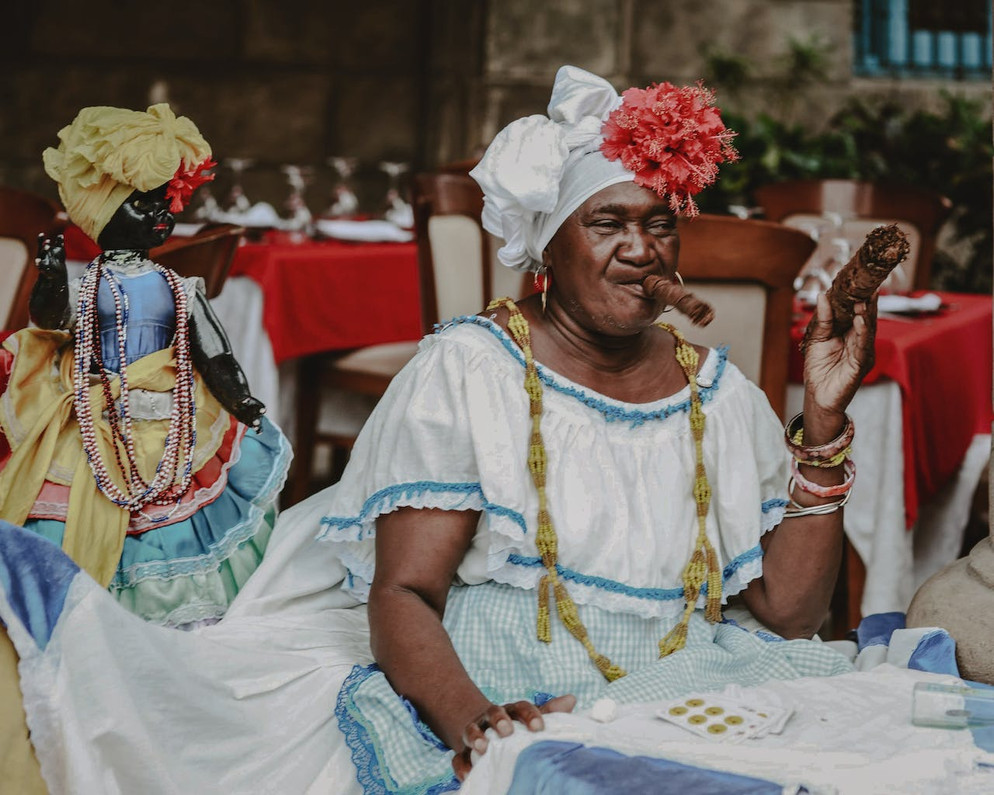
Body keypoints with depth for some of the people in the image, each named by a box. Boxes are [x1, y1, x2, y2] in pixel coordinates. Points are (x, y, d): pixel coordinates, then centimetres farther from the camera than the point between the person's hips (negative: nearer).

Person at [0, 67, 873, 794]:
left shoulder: (717, 392, 11)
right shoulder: (467, 369, -1)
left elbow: (787, 608, 5)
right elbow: (402, 595, -9)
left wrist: (823, 421, -1)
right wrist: (474, 722, -28)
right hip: (502, 708, -5)